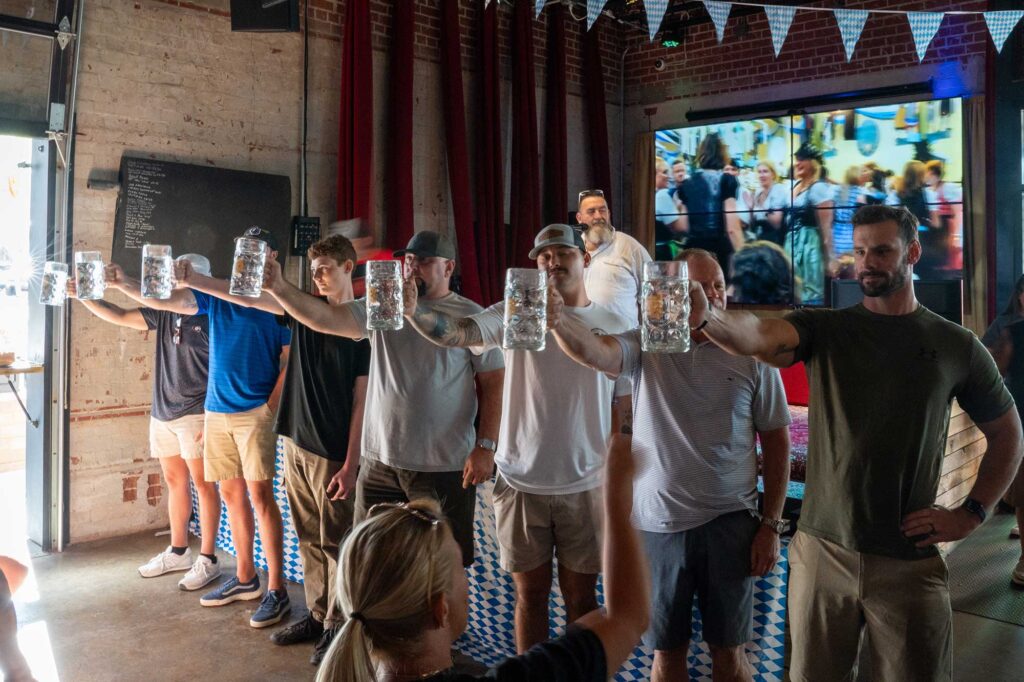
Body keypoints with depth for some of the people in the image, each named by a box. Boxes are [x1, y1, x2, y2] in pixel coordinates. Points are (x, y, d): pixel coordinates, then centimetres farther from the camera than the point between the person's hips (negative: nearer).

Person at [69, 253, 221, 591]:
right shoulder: (165, 313, 10)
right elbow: (121, 317, 12)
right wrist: (84, 297, 1)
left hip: (195, 413, -7)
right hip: (162, 412, 7)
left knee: (203, 483, -2)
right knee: (174, 481, 14)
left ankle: (207, 560, 5)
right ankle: (178, 552, 27)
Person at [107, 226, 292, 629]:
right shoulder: (215, 297, 11)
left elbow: (289, 361, -6)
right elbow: (163, 300, 2)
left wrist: (270, 408, -12)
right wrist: (123, 284, -14)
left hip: (256, 412, -5)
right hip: (217, 411, 6)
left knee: (259, 494, -9)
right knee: (232, 494, 11)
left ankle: (276, 590, -2)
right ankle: (244, 578, 25)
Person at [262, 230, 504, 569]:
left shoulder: (470, 316, -3)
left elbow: (493, 383, -4)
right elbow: (325, 317, -6)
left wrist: (486, 446, -10)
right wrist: (278, 287, -21)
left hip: (446, 466, -3)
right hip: (379, 461, 4)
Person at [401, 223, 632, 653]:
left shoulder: (614, 327, 1)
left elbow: (624, 411, 4)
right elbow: (457, 333, -22)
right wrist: (413, 311, -41)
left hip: (586, 485, 1)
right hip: (521, 482, 0)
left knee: (581, 594, 15)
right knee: (530, 594, 14)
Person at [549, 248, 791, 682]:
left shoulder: (753, 354, -3)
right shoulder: (646, 345, -4)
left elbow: (776, 440, 2)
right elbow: (594, 351, -25)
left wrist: (772, 524, -1)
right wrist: (557, 321, -47)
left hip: (730, 520, 0)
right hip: (658, 523, 1)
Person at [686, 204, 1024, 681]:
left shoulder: (957, 346, 2)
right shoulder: (823, 330, -1)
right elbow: (758, 336, -23)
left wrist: (971, 513, 1)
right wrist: (705, 316, -43)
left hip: (910, 559, 0)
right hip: (821, 549, 0)